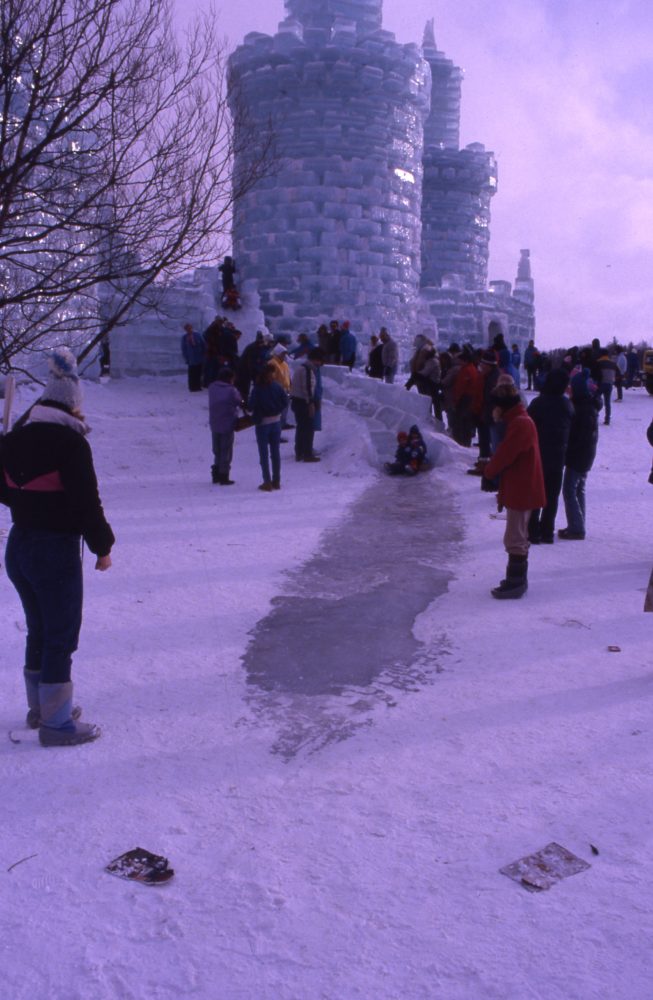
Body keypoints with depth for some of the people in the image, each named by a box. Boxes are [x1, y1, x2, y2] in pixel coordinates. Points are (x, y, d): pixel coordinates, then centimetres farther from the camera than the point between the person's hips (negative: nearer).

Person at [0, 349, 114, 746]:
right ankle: (57, 722, 8)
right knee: (62, 635, 1)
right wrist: (102, 546, -8)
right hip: (57, 549, -8)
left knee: (39, 630, 20)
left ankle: (40, 706, 33)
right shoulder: (70, 441, -17)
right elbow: (87, 501, -18)